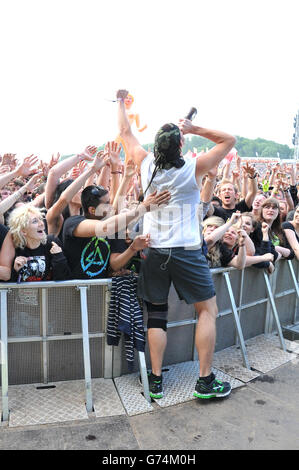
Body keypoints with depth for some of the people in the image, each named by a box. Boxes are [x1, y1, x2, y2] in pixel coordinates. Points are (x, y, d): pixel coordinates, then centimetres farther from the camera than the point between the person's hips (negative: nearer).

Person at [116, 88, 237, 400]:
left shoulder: (147, 165, 0)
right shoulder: (193, 169, -8)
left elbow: (126, 133, 16)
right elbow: (229, 141, 3)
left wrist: (120, 101, 30)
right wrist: (195, 129, -1)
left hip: (153, 252, 4)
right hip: (186, 252, -3)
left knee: (156, 314, 12)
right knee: (208, 309, 10)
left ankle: (156, 380, 16)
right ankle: (206, 380, 13)